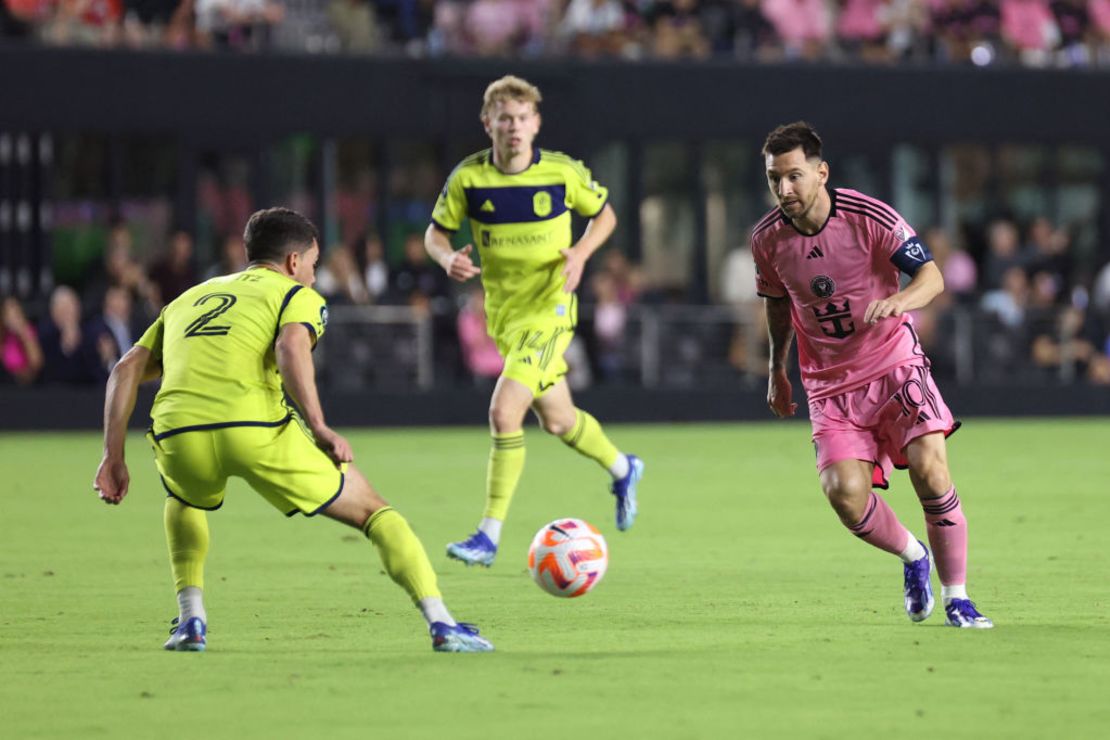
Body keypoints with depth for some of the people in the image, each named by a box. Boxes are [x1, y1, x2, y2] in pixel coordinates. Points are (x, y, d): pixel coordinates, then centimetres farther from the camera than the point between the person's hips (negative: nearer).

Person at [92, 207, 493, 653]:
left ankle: (191, 620, 24)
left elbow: (127, 370, 24)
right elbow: (291, 347, -6)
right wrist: (319, 428, -10)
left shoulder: (187, 300, 34)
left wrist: (113, 456, 21)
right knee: (374, 512, 12)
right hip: (256, 430, -4)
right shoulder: (298, 297, 18)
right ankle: (441, 625, -2)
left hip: (178, 433, 4)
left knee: (185, 502, 40)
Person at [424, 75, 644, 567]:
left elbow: (604, 215, 6)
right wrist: (448, 259, -18)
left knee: (504, 413, -19)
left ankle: (490, 535, -13)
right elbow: (436, 233, 5)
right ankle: (621, 468, 48)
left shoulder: (563, 173, -11)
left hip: (549, 309, -4)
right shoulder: (468, 178, -6)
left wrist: (580, 253, -13)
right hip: (503, 313, 4)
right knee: (558, 421, 18)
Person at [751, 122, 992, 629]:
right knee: (845, 492, -18)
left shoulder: (869, 217, -15)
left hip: (894, 364, -2)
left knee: (929, 468, -20)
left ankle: (956, 598, -4)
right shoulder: (767, 239, -4)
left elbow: (931, 276, -14)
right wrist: (777, 369, 23)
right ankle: (912, 556, 14)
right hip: (830, 385, 2)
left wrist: (899, 300, -36)